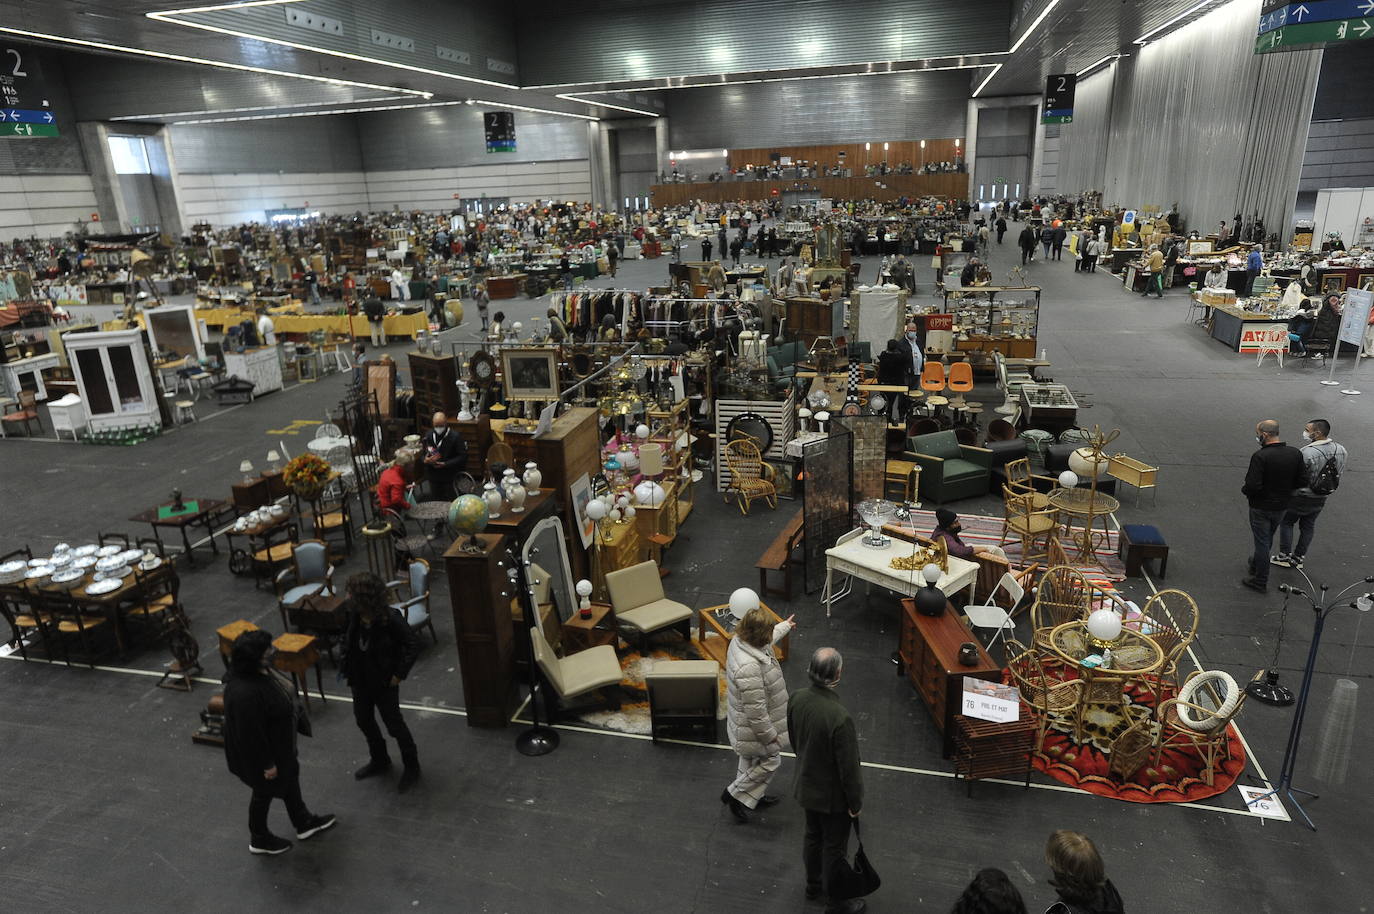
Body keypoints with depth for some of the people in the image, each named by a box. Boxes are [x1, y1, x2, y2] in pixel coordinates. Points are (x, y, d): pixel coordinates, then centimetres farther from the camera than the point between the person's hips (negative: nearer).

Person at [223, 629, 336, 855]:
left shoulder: (257, 670, -12)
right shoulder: (244, 693, -41)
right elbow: (251, 734, -31)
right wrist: (267, 764, -18)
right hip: (258, 752, -9)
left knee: (290, 778, 25)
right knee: (264, 792, 17)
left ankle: (304, 822, 47)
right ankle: (259, 840, 44)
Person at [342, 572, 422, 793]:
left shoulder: (390, 619, -29)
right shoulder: (354, 615, -11)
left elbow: (413, 645, -21)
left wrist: (399, 673, -20)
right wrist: (345, 663, 4)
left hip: (384, 682, -7)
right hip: (360, 680, 7)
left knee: (394, 725, 7)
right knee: (363, 720, 23)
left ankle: (411, 767, 28)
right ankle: (379, 760, 47)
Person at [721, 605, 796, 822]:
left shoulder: (740, 640, -11)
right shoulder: (749, 667, -41)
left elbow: (767, 640, 16)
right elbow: (755, 710, -33)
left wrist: (785, 626, 32)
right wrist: (770, 735, -19)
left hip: (747, 720, 10)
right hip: (753, 725, -10)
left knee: (752, 758, 26)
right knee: (770, 760, 11)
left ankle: (755, 795, 46)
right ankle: (735, 794, 20)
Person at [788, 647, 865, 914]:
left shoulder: (796, 698, -16)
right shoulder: (840, 718, -38)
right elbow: (849, 767, -25)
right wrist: (855, 803, -9)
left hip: (807, 785, 6)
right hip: (832, 795, -6)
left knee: (813, 835, 28)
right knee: (835, 847, 17)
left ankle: (814, 883, 51)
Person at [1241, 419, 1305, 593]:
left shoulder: (1260, 456, -26)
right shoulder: (1295, 454, -5)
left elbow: (1253, 485, -29)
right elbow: (1303, 481, 0)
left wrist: (1244, 490, -8)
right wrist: (1284, 486, 13)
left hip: (1261, 508, -6)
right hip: (1282, 507, 6)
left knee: (1262, 542, 6)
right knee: (1267, 539, 25)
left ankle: (1260, 581, 16)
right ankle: (1256, 565, 46)